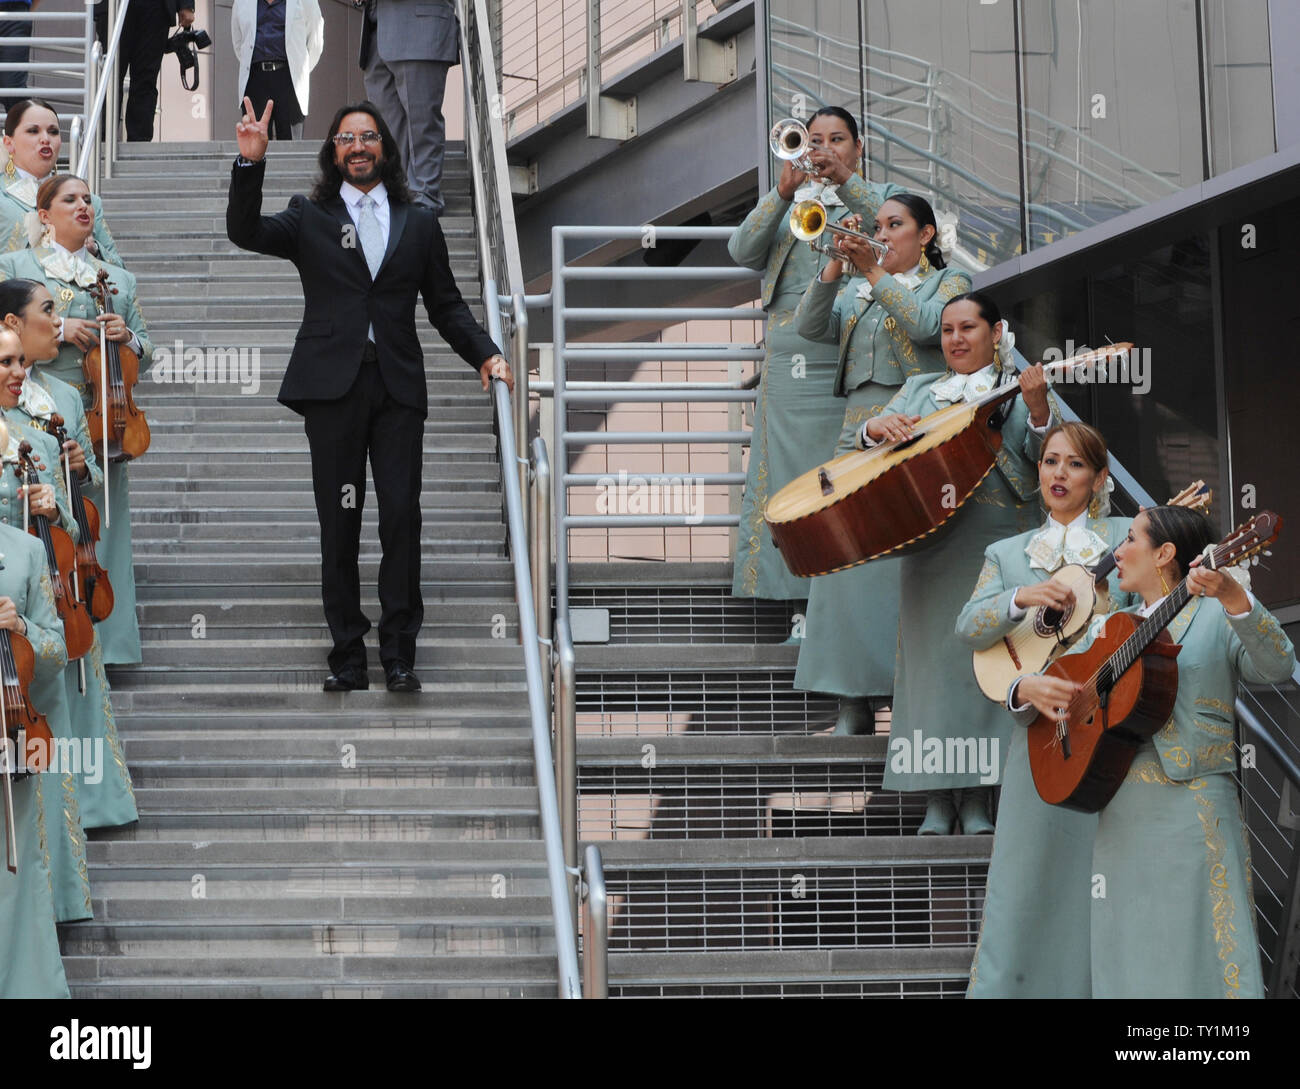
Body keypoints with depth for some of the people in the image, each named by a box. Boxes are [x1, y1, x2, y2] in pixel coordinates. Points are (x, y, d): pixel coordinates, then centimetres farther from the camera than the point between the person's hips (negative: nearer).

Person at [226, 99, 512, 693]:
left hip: (397, 385, 1)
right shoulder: (309, 219, 12)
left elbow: (446, 305, 17)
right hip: (333, 385, -1)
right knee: (339, 524, 1)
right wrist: (251, 163, -18)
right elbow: (244, 232, -5)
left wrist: (485, 353, 2)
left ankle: (399, 655, 2)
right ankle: (347, 657, 6)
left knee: (401, 519, -5)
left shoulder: (418, 224, 16)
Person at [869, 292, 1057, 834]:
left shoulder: (1021, 391, 10)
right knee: (930, 656, -2)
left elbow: (1044, 464, -3)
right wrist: (879, 426, -8)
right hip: (928, 541, 3)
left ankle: (976, 797, 0)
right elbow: (864, 436, 14)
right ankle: (937, 798, 3)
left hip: (997, 545, -2)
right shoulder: (919, 389, 20)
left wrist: (1038, 409, -21)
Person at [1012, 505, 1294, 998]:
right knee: (1124, 965, 5)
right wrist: (1029, 689, -4)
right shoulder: (1109, 629, 19)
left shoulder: (1215, 617, 4)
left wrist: (1232, 596, -31)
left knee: (1196, 964, -8)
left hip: (1192, 809, -5)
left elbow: (1275, 666, -15)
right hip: (1118, 817, 5)